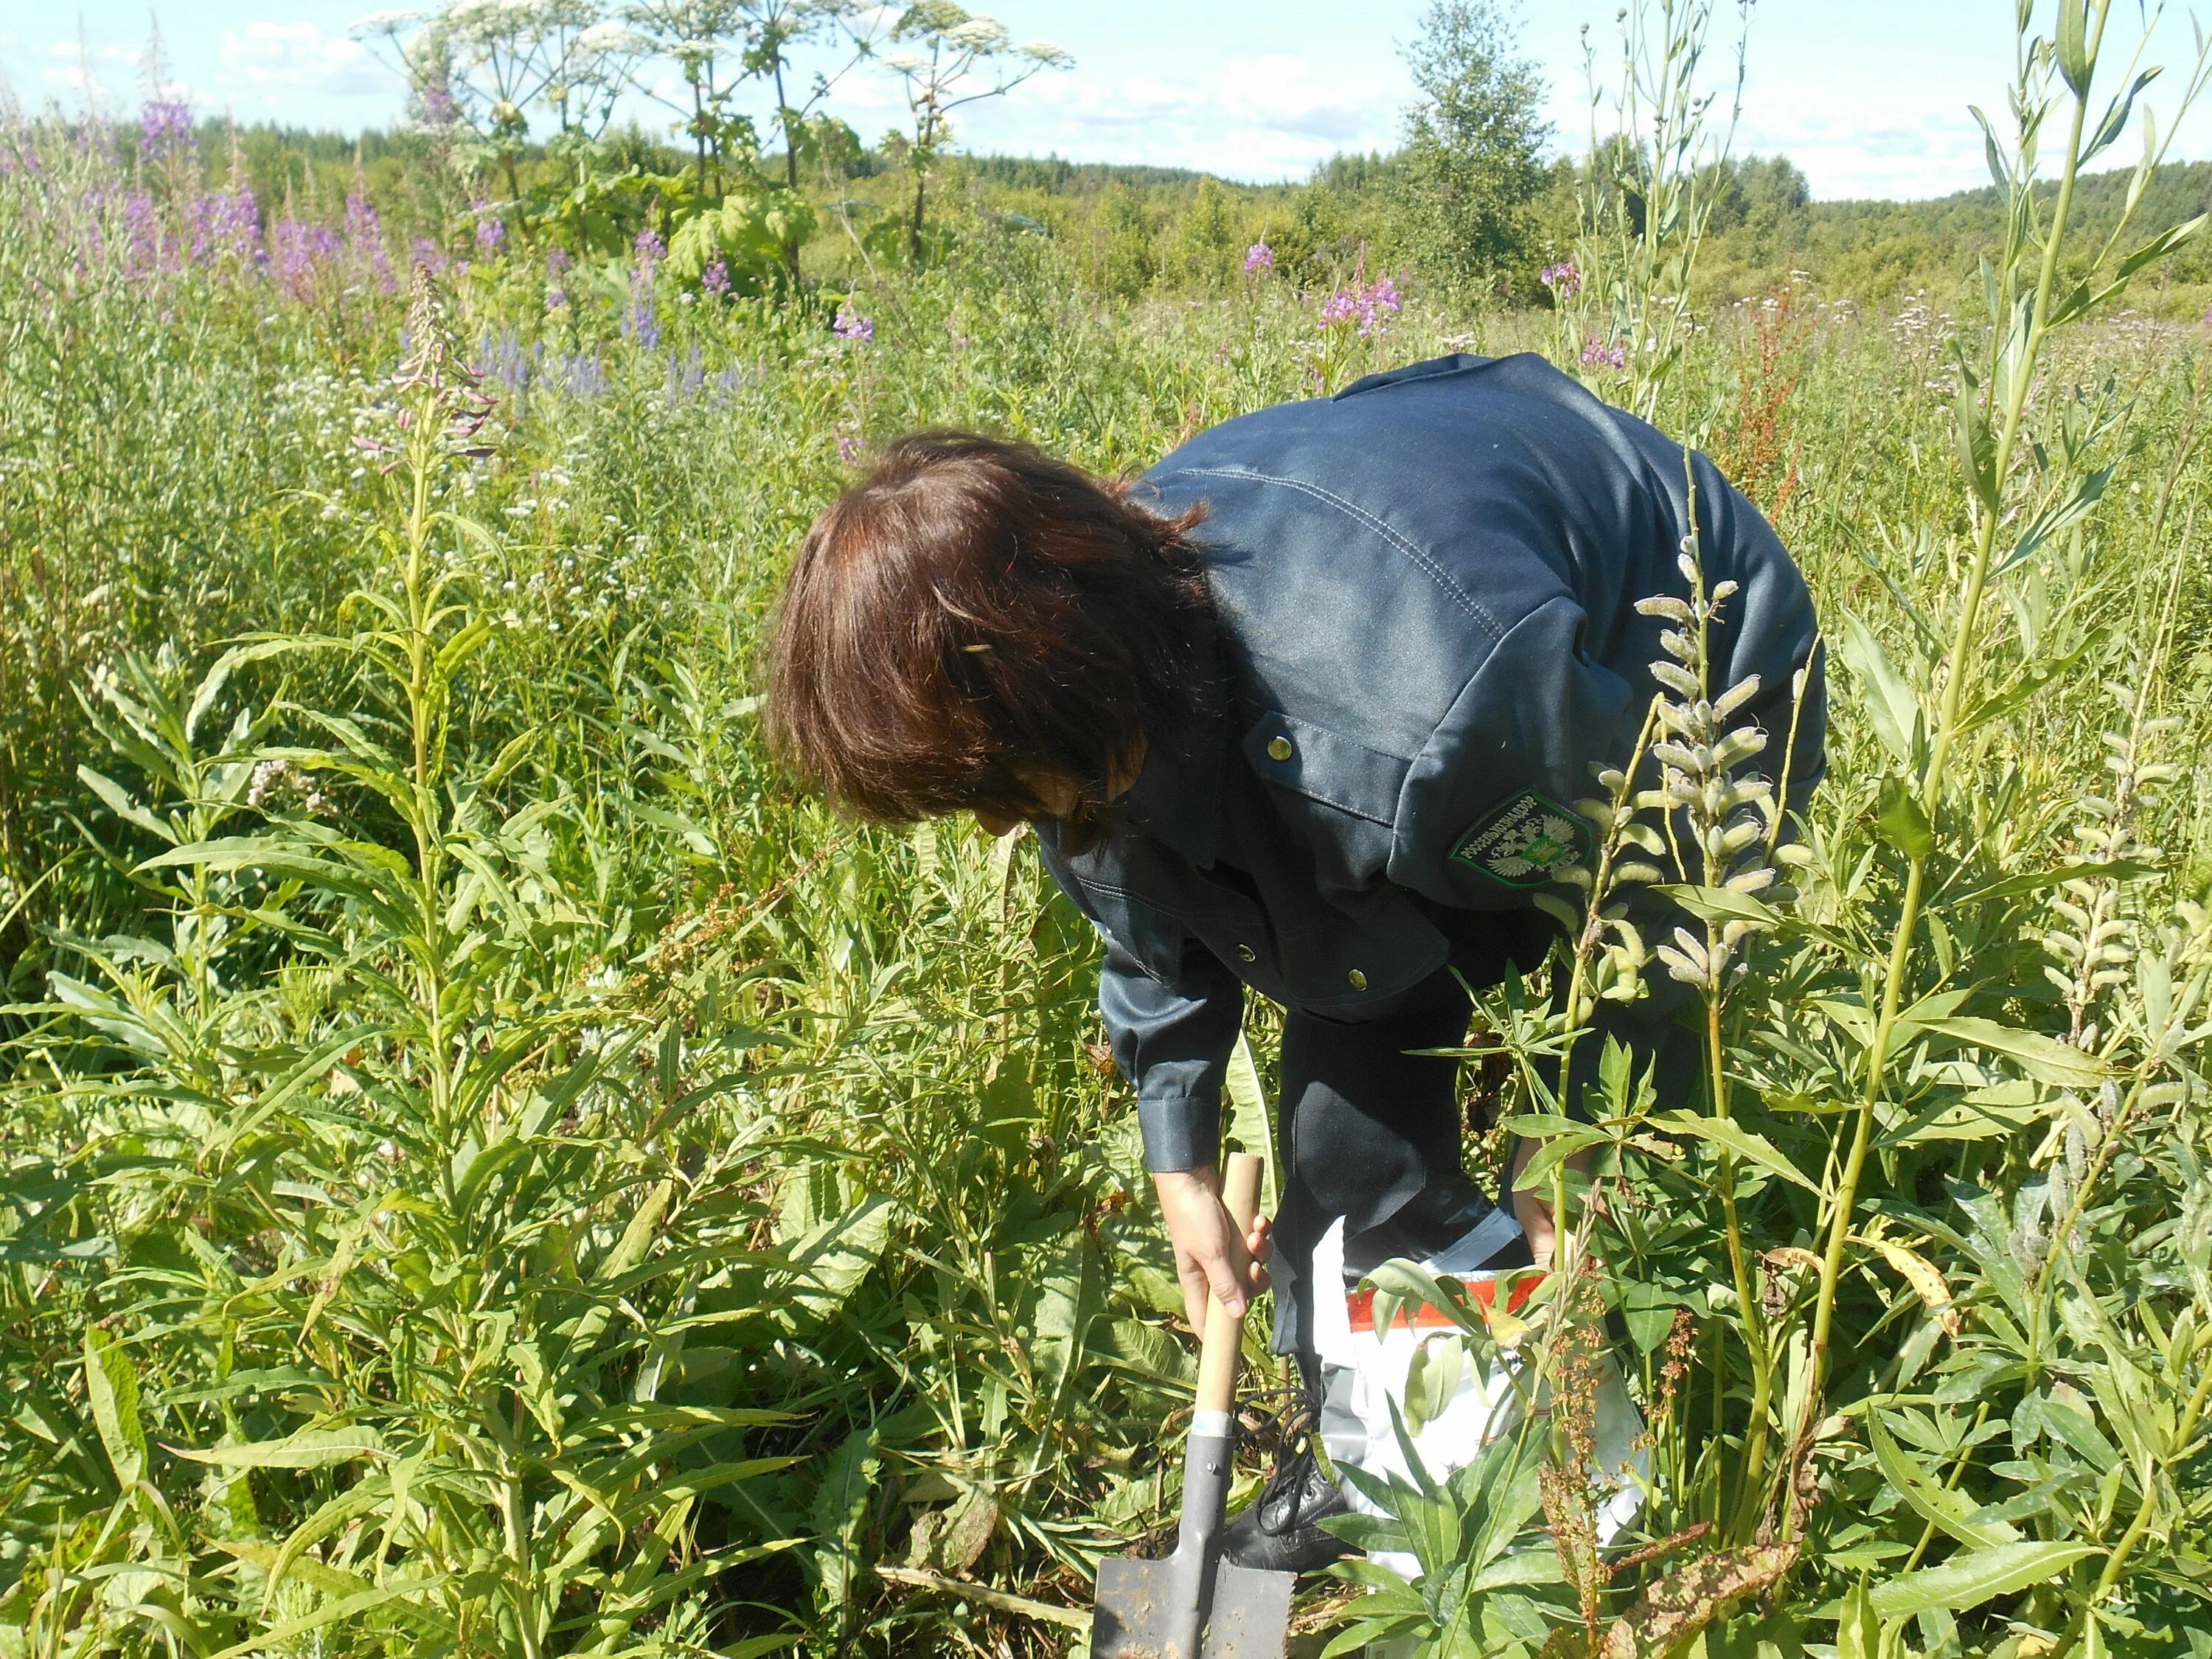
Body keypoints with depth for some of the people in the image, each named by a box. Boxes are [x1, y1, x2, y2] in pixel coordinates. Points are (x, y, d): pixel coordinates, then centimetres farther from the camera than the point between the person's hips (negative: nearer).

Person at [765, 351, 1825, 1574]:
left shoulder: (1417, 730, -47)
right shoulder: (1109, 596, -22)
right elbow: (1157, 931, -3)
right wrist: (1182, 1171, 3)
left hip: (1692, 697, -6)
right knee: (1352, 1034, -2)